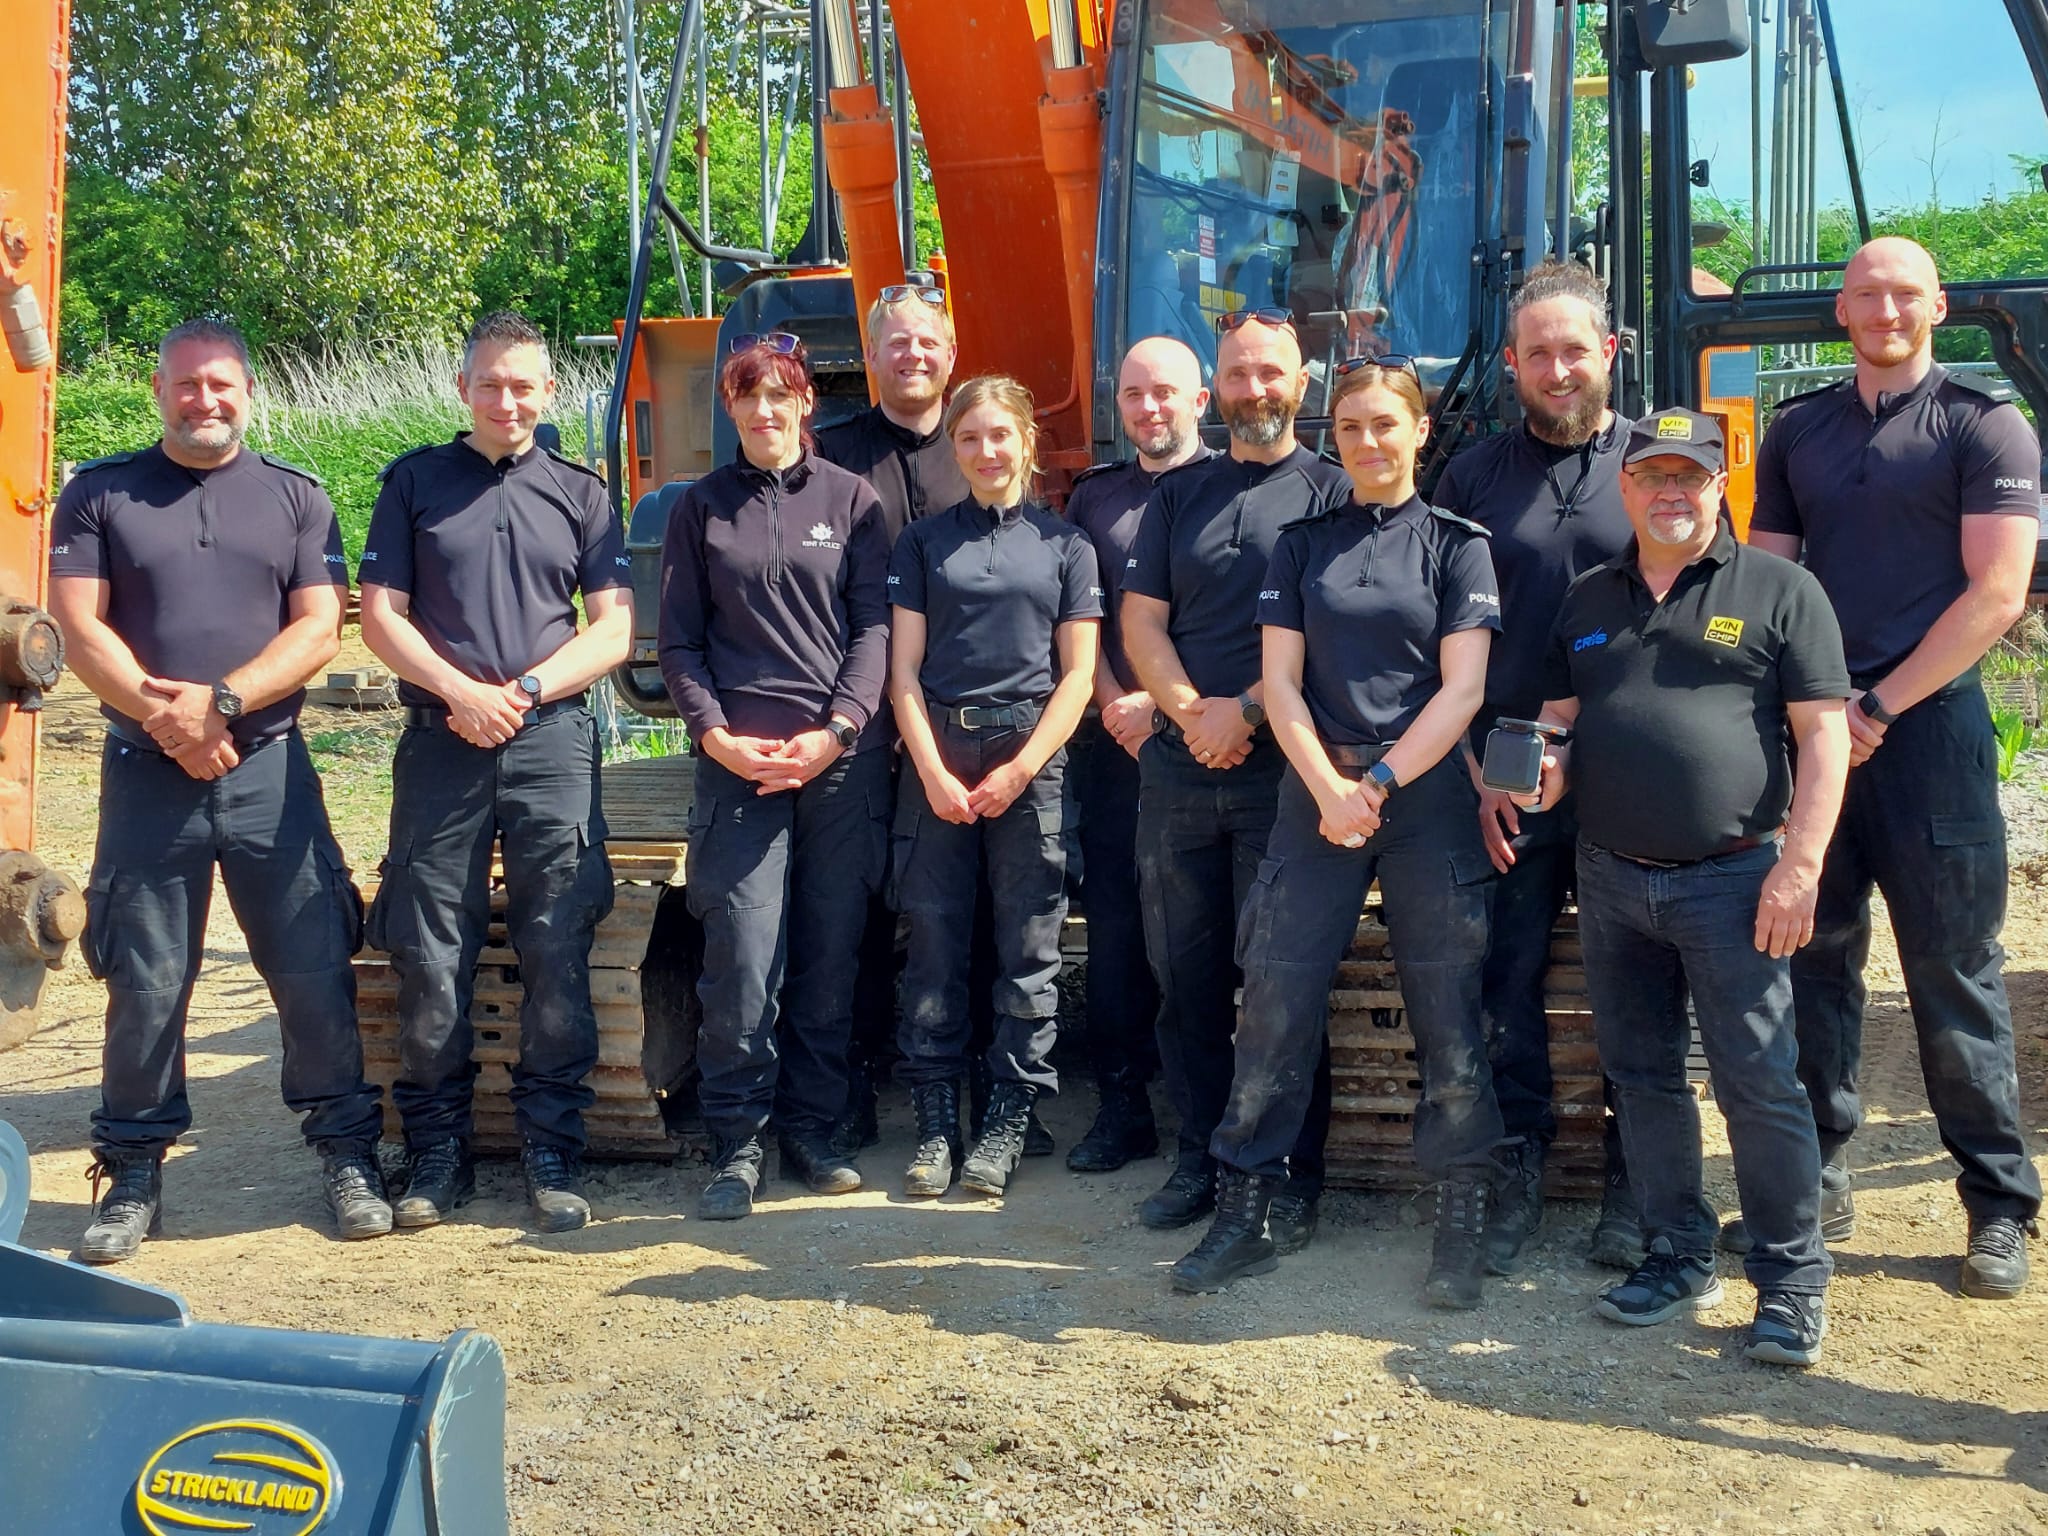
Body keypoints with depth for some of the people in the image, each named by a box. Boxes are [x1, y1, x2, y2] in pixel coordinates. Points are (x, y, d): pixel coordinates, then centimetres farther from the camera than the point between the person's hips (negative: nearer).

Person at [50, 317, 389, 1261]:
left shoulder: (295, 498, 9)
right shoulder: (100, 495, 8)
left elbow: (319, 629, 0)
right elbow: (79, 626, 0)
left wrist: (220, 701, -13)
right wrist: (163, 717, -13)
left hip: (270, 768, 0)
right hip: (145, 774, 0)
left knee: (314, 970, 0)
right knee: (144, 981, 5)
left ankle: (347, 1154, 13)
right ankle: (134, 1173, 18)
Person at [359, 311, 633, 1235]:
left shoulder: (580, 495, 12)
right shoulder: (415, 482, 10)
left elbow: (614, 628, 6)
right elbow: (380, 615, 5)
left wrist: (525, 691, -8)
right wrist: (461, 691, -10)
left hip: (554, 743, 0)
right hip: (440, 742, 0)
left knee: (558, 953, -2)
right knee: (430, 957, 1)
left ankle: (552, 1154, 8)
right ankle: (437, 1156, 12)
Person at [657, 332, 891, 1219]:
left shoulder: (850, 499, 10)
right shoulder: (702, 507, 12)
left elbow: (874, 624, 4)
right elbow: (679, 640, 10)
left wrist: (836, 731, -8)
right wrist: (713, 733, -5)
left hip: (844, 755, 0)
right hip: (739, 760, 0)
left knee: (831, 954, 4)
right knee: (743, 959, -7)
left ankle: (811, 1129, 16)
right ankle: (736, 1145, 3)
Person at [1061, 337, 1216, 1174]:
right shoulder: (1093, 496, 15)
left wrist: (1166, 702, -11)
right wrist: (1114, 703, -2)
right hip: (1113, 737, 4)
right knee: (1114, 922, 4)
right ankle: (1121, 1107, 11)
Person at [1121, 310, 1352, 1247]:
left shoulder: (1331, 492, 3)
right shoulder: (1177, 496, 16)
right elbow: (1140, 619, 8)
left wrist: (1248, 711, -16)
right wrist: (1192, 712, -8)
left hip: (1283, 771, -4)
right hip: (1178, 768, 4)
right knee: (1185, 974, 7)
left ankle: (1292, 1177, 7)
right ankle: (1199, 1159, 18)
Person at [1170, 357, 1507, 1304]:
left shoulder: (1456, 543, 5)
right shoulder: (1303, 545, 11)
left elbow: (1462, 687, -3)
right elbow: (1281, 679, 5)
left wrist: (1379, 784, -11)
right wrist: (1330, 789, -9)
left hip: (1426, 792, -2)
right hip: (1316, 789, 2)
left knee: (1447, 1009, 0)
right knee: (1276, 1003, -1)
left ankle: (1462, 1225, 10)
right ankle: (1243, 1213, 8)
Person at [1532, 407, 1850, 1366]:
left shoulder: (1778, 590, 0)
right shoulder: (1588, 599, 14)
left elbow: (1821, 733, -5)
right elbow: (1560, 715, 21)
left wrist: (1799, 865, -14)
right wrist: (1549, 764, -3)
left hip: (1731, 877, -5)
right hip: (1611, 879, 5)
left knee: (1759, 1083, -5)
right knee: (1641, 1077, 11)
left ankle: (1793, 1277, 8)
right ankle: (1678, 1257, 24)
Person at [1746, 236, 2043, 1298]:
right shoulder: (1797, 430, 14)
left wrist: (1878, 707, -11)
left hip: (1929, 723, -4)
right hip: (1809, 722, 4)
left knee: (1953, 969, -1)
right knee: (1812, 957, 7)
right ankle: (1815, 1181, 18)